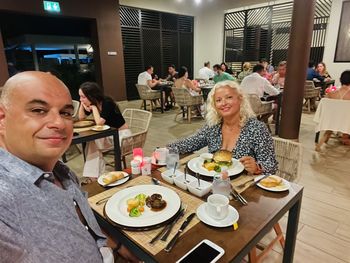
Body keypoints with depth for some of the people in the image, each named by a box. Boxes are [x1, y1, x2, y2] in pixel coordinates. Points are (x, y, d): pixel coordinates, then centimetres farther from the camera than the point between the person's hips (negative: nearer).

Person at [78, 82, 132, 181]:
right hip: (110, 134, 7)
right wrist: (82, 104, -7)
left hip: (122, 135, -7)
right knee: (92, 143, -13)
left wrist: (94, 107, -20)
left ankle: (94, 176, -6)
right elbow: (81, 117, 7)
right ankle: (93, 176, -9)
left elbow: (99, 122, -31)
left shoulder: (107, 103, -23)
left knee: (93, 142, -20)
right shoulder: (93, 104, 0)